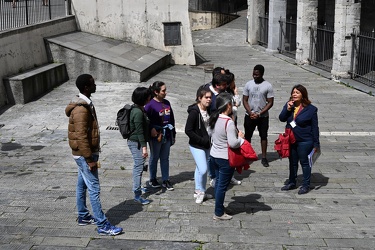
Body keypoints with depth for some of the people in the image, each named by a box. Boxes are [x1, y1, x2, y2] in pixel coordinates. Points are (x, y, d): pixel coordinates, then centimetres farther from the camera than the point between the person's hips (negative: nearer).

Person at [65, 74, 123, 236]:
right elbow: (81, 137, -25)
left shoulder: (85, 103, 9)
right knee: (94, 189, -6)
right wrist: (90, 159, -22)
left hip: (84, 154, 10)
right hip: (84, 155, -10)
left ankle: (83, 217, 31)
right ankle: (102, 225, -1)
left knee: (82, 186, 19)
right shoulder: (81, 109, -23)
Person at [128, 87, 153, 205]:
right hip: (136, 143, -11)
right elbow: (139, 132, -24)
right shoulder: (138, 112, -22)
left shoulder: (140, 109, 9)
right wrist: (144, 147, -24)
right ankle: (137, 195, -3)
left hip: (134, 142, 11)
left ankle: (137, 187, 37)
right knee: (139, 167, -7)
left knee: (138, 166, 22)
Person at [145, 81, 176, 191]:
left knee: (165, 158, 12)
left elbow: (172, 119, 13)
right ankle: (153, 179, 26)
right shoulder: (150, 104, -13)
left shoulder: (166, 103, 7)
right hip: (156, 136, -5)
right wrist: (151, 129, -26)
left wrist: (173, 134, 15)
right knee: (154, 158, 10)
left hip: (167, 135, 6)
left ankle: (165, 180, 21)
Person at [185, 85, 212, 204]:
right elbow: (188, 130, -20)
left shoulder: (209, 110, 2)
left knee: (200, 169, 17)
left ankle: (199, 191, 30)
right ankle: (200, 191, 12)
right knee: (203, 169, -10)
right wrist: (202, 140, -19)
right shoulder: (194, 112, -20)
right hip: (197, 145, -7)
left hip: (207, 145, 7)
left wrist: (210, 140, 0)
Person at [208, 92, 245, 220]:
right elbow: (233, 143, -26)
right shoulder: (229, 122, -24)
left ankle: (219, 208, 32)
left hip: (214, 155, 8)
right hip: (225, 159, -8)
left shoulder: (213, 119, 1)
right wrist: (240, 137, -8)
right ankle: (219, 213, 15)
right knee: (222, 186, 4)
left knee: (218, 182, 19)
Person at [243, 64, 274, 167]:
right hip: (249, 115, 2)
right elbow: (245, 100, 2)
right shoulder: (248, 84, -1)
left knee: (263, 136, 6)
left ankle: (264, 157, 15)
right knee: (247, 136, 9)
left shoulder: (268, 86, -7)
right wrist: (250, 113, -12)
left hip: (263, 116, -2)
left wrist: (259, 114, -15)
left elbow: (270, 103, -7)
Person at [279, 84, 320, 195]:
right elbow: (281, 118, -3)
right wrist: (287, 109, -19)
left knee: (304, 162, 5)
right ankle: (292, 182, 32)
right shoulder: (289, 105, 3)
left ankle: (306, 185, 17)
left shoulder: (311, 109, -11)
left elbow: (314, 127, -9)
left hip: (304, 141, -5)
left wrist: (316, 144, -9)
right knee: (292, 162, 17)